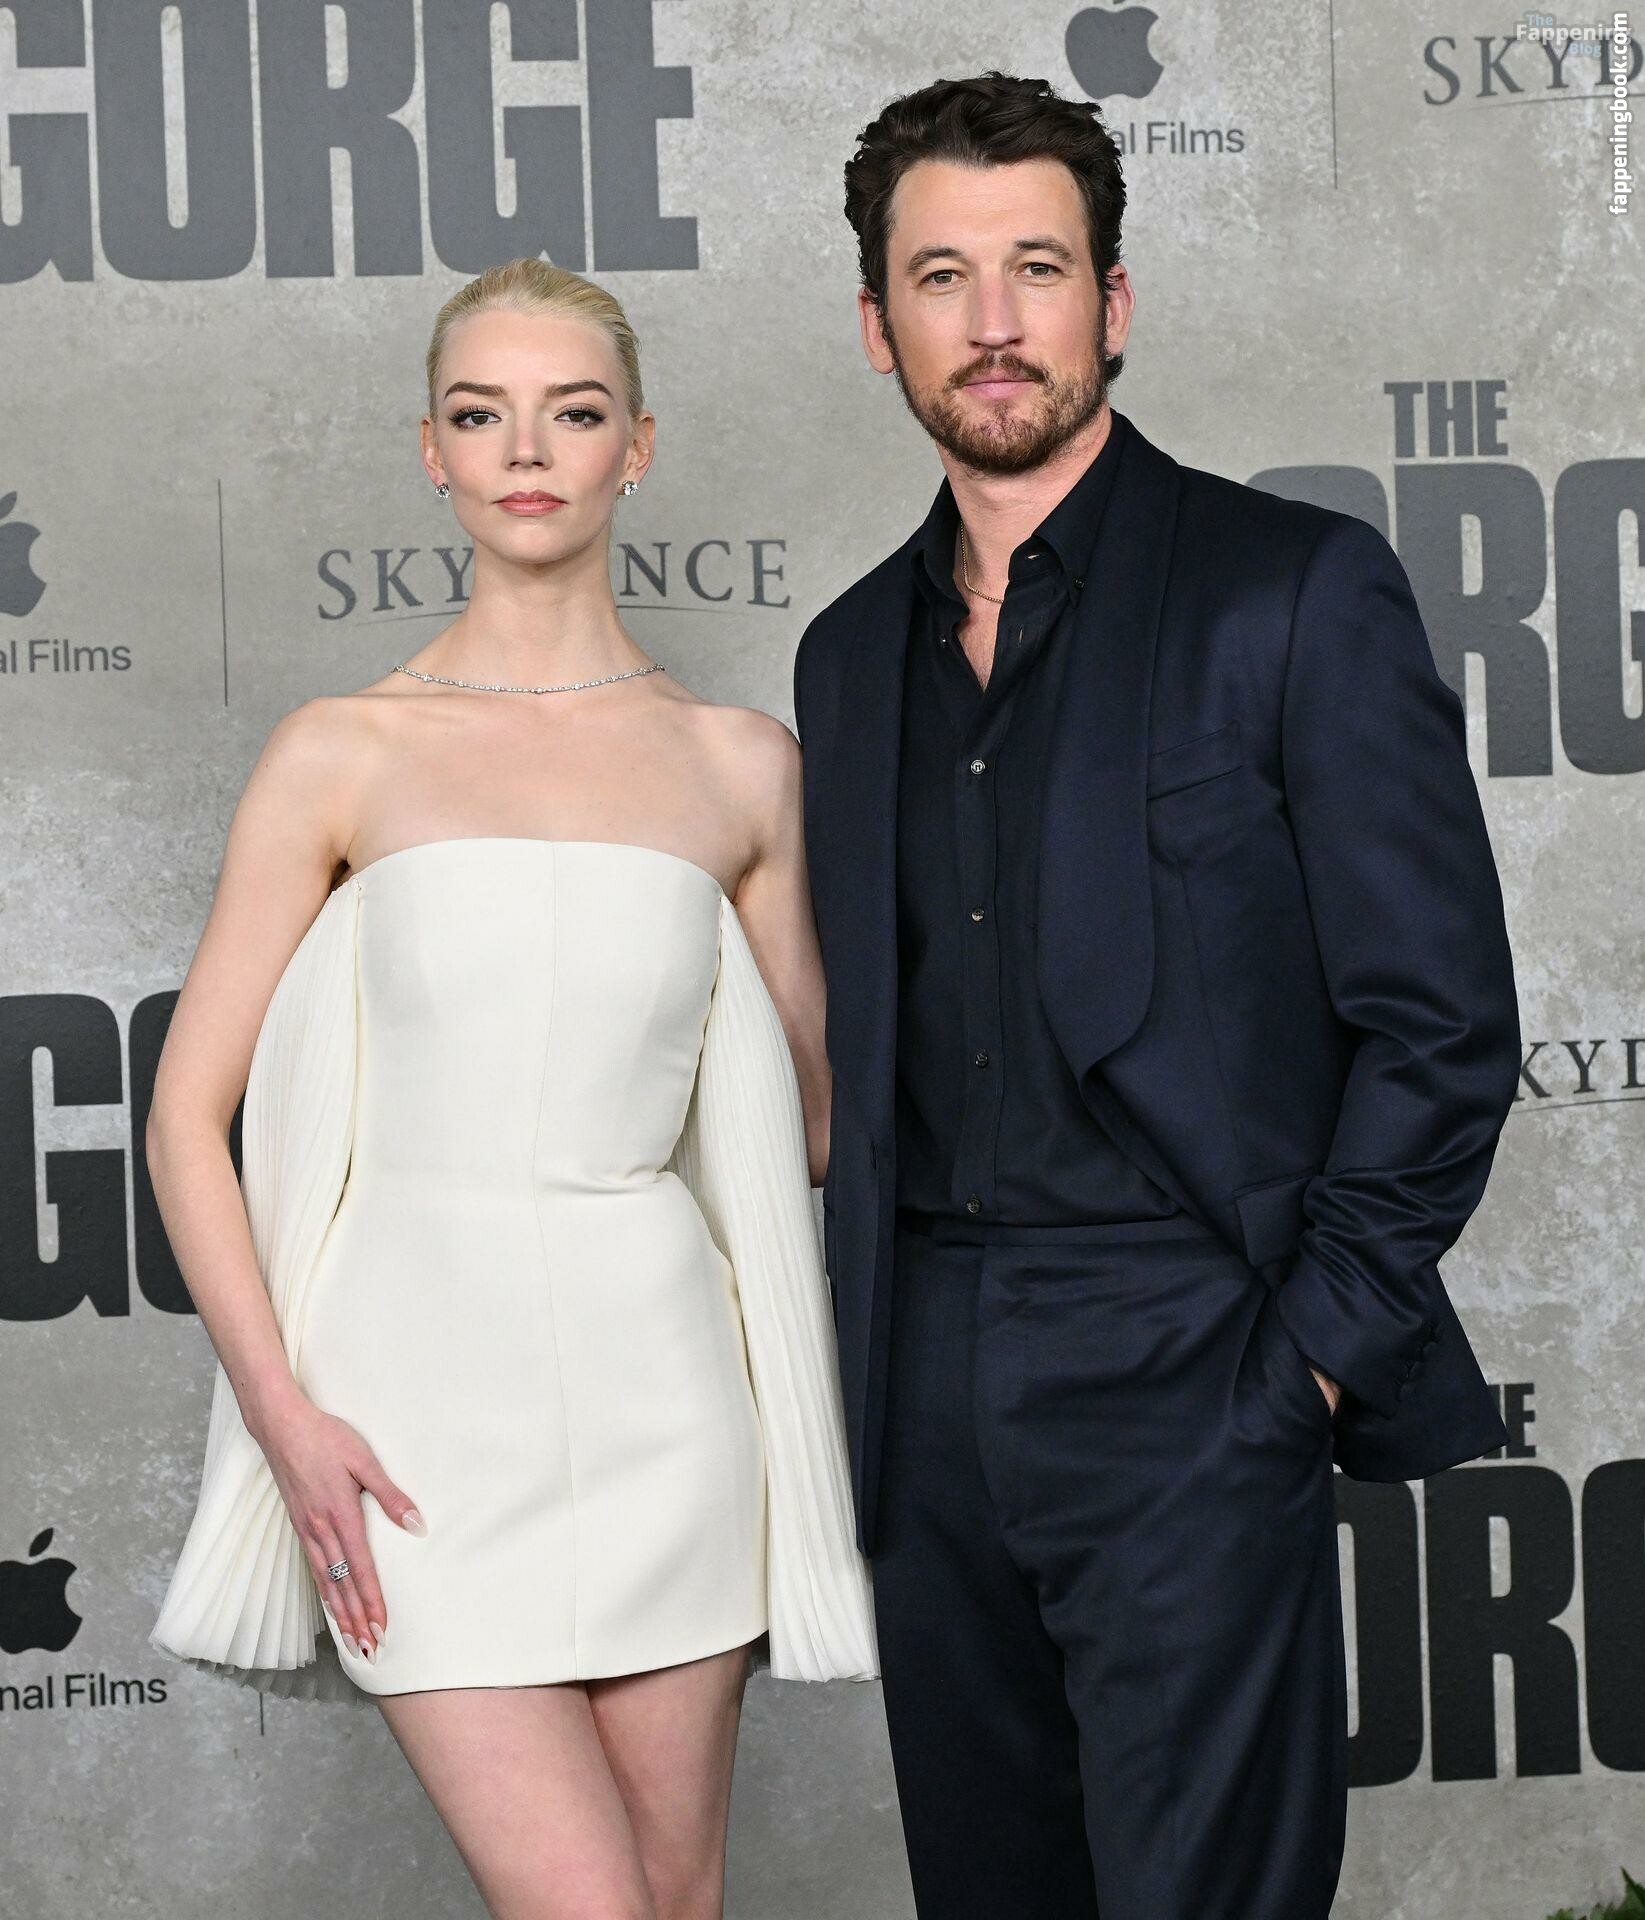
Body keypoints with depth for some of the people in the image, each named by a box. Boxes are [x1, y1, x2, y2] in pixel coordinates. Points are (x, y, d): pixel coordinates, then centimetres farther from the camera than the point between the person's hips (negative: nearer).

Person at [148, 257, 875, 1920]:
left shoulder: (738, 765, 7)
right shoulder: (345, 753, 1)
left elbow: (803, 1114, 20)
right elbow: (189, 1113, 0)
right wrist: (282, 1411, -9)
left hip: (655, 1373, 2)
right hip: (430, 1391, -2)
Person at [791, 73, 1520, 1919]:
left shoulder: (1297, 590, -3)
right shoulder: (852, 653, 14)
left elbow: (1441, 1019, -5)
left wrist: (1313, 1348, -10)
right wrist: (865, 1378, 9)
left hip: (1187, 1377, -5)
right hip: (929, 1400, 5)